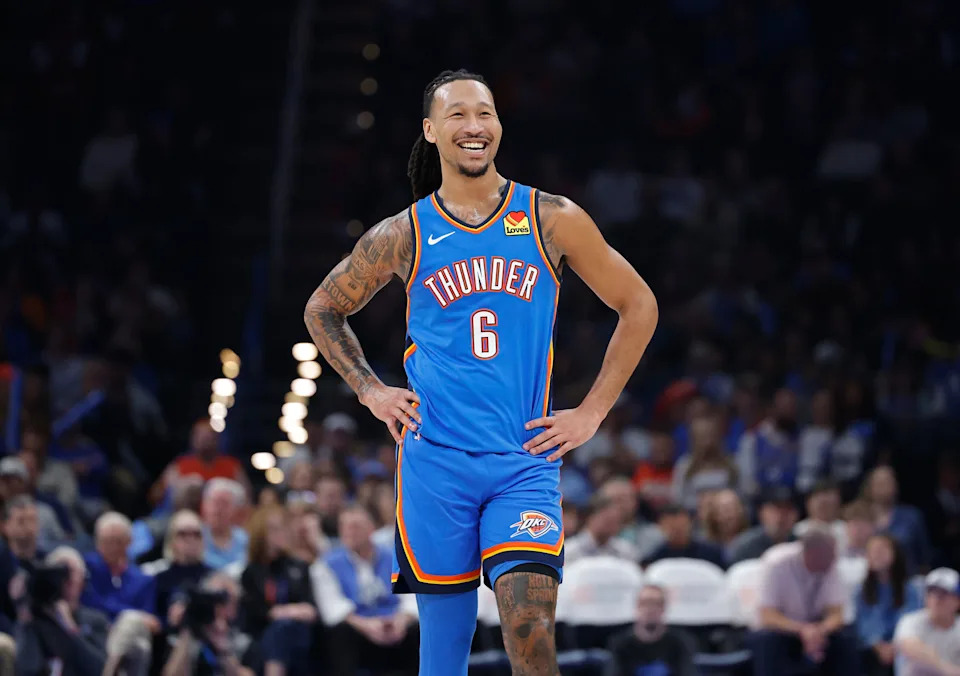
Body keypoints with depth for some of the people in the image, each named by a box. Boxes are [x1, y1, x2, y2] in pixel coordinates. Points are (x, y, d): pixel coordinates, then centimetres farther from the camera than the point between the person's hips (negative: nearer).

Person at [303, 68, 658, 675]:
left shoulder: (553, 220, 2)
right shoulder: (403, 235, 5)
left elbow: (638, 306, 11)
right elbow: (323, 310, 20)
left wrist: (592, 413, 5)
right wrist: (371, 391, 6)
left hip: (526, 461, -1)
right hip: (435, 460, 1)